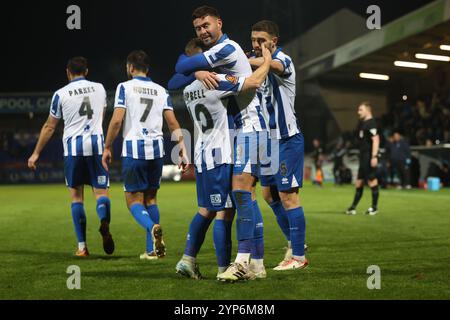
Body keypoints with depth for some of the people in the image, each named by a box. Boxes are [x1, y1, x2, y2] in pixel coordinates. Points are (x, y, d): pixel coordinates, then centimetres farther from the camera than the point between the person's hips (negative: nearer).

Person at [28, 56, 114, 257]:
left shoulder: (61, 94, 2)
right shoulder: (99, 88, 10)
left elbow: (49, 127, 7)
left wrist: (36, 153, 16)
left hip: (73, 146, -1)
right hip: (96, 144, 1)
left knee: (76, 197, 7)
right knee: (101, 193, 2)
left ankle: (82, 247, 3)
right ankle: (104, 221, -33)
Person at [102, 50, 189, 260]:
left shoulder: (125, 87, -1)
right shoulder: (161, 91, 11)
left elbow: (117, 120, -10)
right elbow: (173, 123, 5)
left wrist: (107, 148, -2)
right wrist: (182, 151, 8)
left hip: (133, 150, -4)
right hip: (157, 150, 4)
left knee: (133, 200, 3)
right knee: (150, 197, 15)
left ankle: (153, 227, -27)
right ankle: (152, 249, 12)